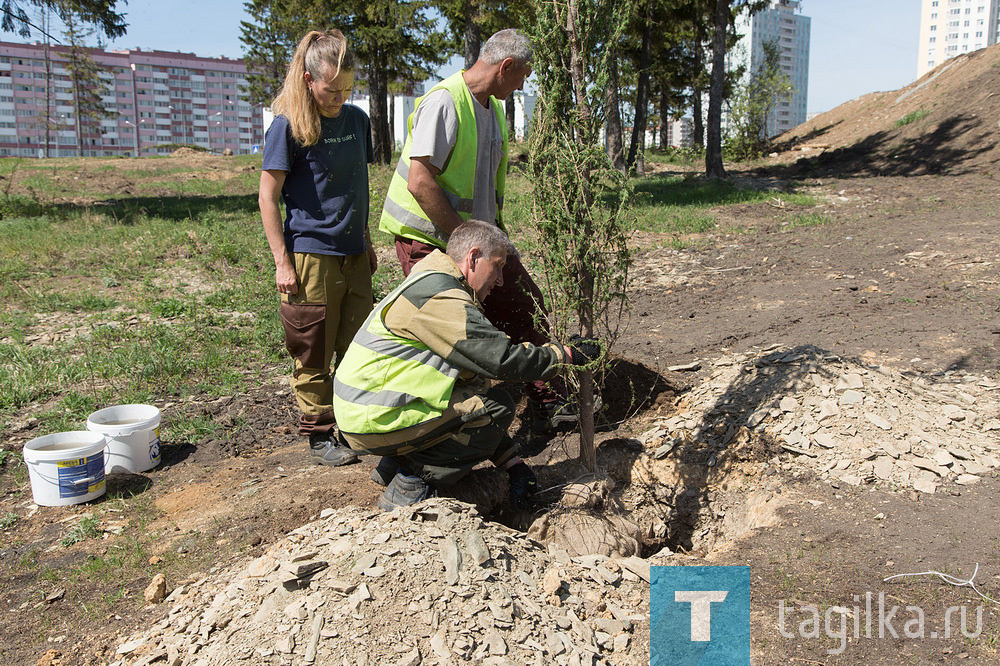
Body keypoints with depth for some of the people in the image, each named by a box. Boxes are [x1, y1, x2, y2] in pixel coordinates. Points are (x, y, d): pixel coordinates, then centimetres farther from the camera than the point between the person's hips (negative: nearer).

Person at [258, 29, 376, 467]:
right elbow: (268, 196, -7)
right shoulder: (288, 126, -8)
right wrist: (282, 262, -11)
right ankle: (319, 434, 17)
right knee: (314, 352, 3)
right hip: (310, 254, -6)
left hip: (353, 254, 6)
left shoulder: (356, 119, 9)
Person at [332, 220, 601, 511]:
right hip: (375, 421, -10)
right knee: (497, 407, -10)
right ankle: (411, 487, -5)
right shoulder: (440, 299, -18)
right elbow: (504, 359, -22)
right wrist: (569, 354, -4)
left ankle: (393, 467, 15)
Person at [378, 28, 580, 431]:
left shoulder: (493, 107, 14)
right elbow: (419, 181, -25)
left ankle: (548, 404, 21)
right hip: (431, 240, -9)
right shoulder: (444, 102, -17)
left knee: (524, 307, 8)